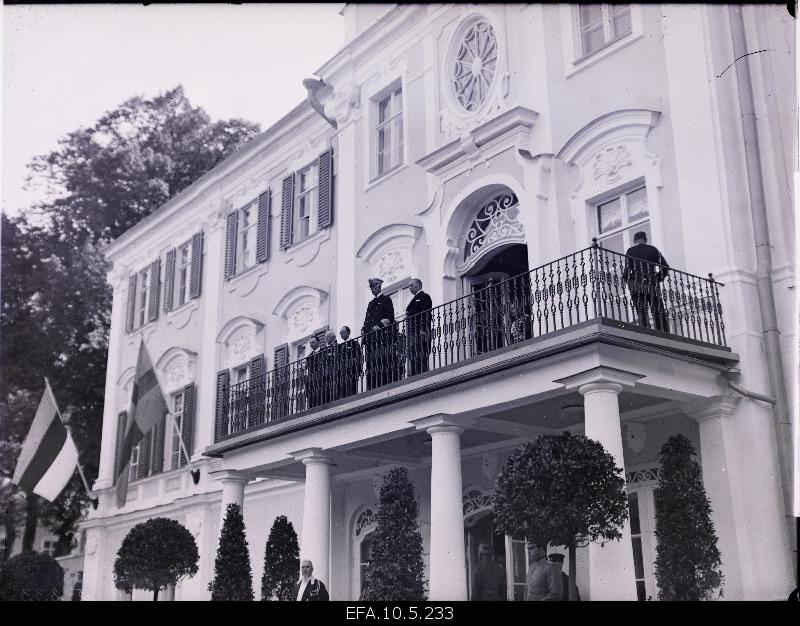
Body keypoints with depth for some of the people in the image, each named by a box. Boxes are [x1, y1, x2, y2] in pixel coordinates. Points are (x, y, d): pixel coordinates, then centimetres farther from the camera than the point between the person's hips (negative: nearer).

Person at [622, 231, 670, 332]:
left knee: (642, 315, -7)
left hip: (637, 287, -1)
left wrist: (626, 279, 16)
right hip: (653, 286, 2)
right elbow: (665, 267, 7)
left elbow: (627, 270, -3)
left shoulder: (630, 251, 6)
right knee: (659, 315, 2)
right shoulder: (653, 249, 13)